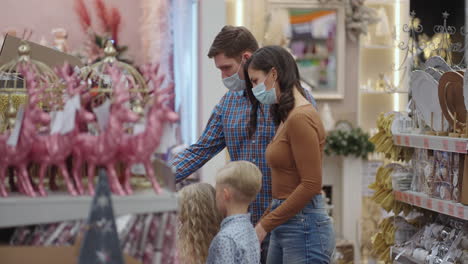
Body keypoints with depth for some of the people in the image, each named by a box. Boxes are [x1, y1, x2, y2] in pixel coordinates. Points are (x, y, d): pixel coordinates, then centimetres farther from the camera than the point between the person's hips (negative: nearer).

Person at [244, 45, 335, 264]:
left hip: (304, 225, -9)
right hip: (285, 224, 9)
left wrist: (265, 226, -14)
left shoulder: (301, 118, -15)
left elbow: (311, 184, -18)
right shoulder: (287, 117, 14)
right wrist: (263, 221, 12)